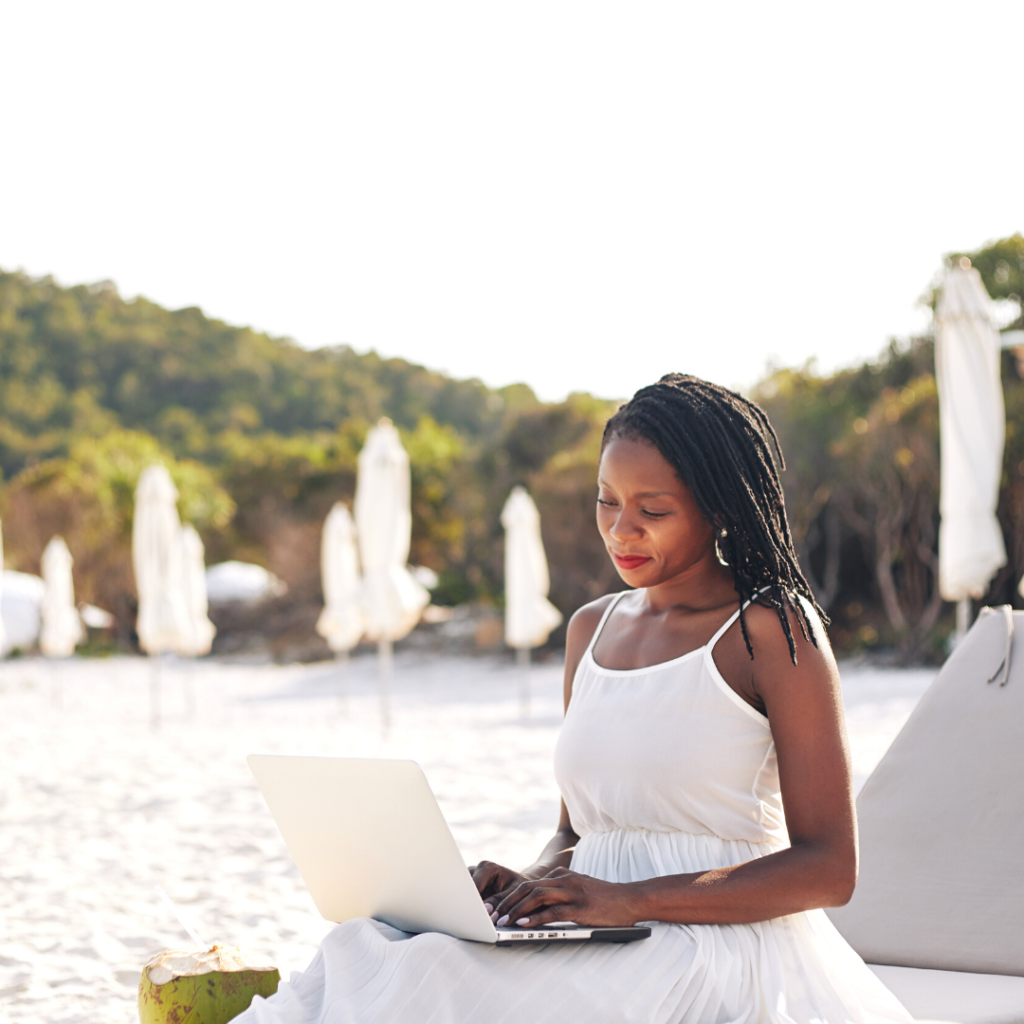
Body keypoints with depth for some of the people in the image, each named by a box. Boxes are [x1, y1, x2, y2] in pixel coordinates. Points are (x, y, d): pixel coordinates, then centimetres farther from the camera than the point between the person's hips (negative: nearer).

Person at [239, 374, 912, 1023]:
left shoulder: (771, 629, -4)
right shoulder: (592, 630, 18)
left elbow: (829, 868, -8)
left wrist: (631, 898, -18)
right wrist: (536, 881, -1)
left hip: (722, 953, -6)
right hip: (598, 954, 6)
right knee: (363, 952, -24)